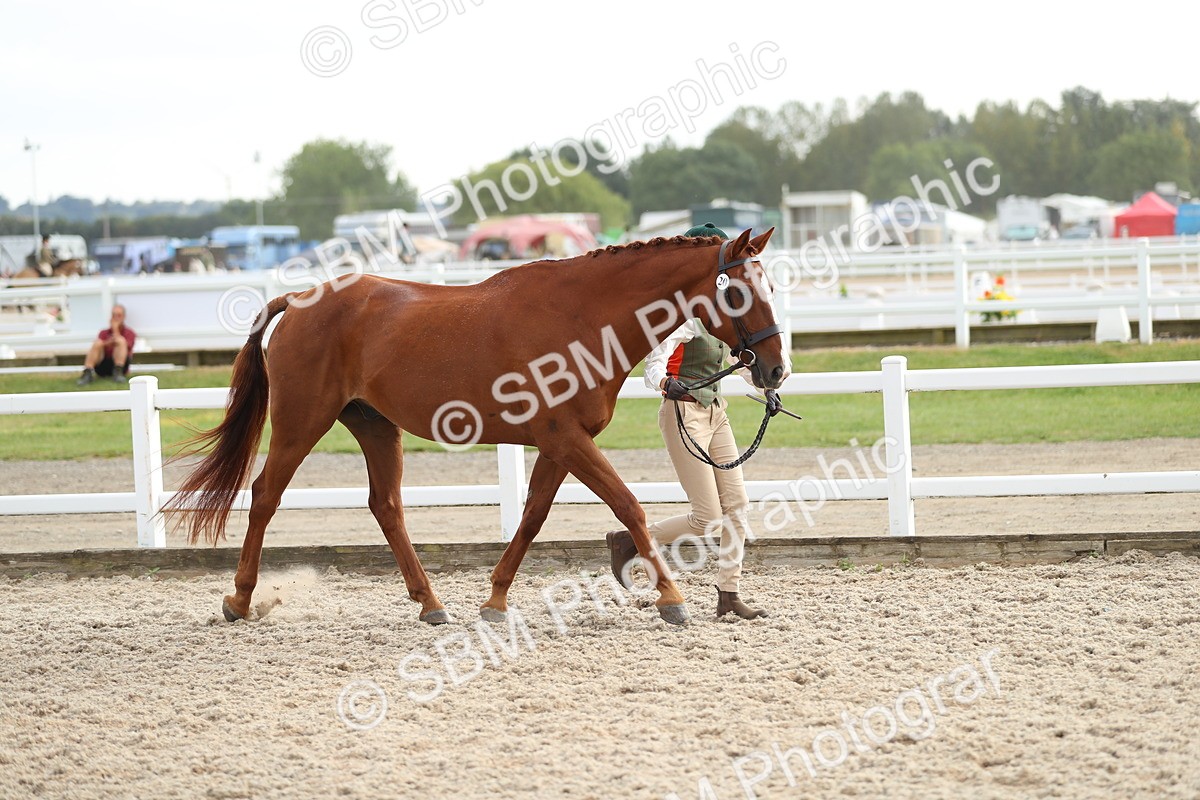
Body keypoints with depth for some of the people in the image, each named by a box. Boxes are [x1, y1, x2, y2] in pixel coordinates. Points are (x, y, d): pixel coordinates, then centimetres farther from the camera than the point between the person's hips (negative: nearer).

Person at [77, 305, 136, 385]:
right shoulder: (104, 333, 17)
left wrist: (115, 329, -5)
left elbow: (124, 345, -9)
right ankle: (87, 374, -38)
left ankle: (118, 373, -35)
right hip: (103, 366, 2)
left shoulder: (129, 333, 10)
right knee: (97, 343, -24)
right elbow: (97, 345, -1)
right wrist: (108, 343, -22)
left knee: (121, 340, -23)